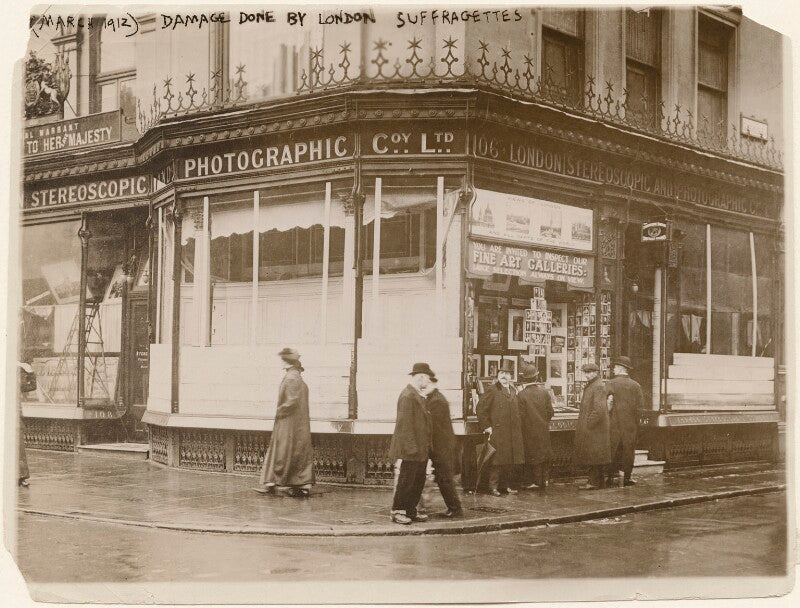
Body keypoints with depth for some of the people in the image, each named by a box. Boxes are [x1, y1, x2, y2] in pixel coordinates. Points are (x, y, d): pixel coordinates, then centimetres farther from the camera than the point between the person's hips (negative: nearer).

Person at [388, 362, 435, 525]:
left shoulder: (418, 396, 15)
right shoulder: (407, 396, -17)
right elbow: (405, 424, -21)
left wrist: (426, 447, 19)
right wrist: (411, 447, -23)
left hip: (421, 449, 10)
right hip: (411, 450, -10)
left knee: (419, 481, 13)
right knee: (406, 481, -2)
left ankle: (411, 511, 21)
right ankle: (397, 512, 7)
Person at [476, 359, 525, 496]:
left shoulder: (513, 391, 16)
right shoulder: (492, 390, -5)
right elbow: (481, 408, -9)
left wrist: (518, 427, 17)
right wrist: (486, 427, -12)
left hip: (512, 433, 7)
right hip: (497, 432, -7)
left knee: (509, 461, 9)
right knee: (496, 461, -5)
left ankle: (506, 485, 19)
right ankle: (493, 487, 1)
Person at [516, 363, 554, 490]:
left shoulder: (521, 395, -17)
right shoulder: (544, 393, -4)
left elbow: (521, 416, -15)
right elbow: (550, 412, 1)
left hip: (530, 431, -4)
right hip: (544, 430, 4)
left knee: (533, 455, 5)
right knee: (545, 454, 15)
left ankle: (537, 481, 8)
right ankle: (545, 480, 20)